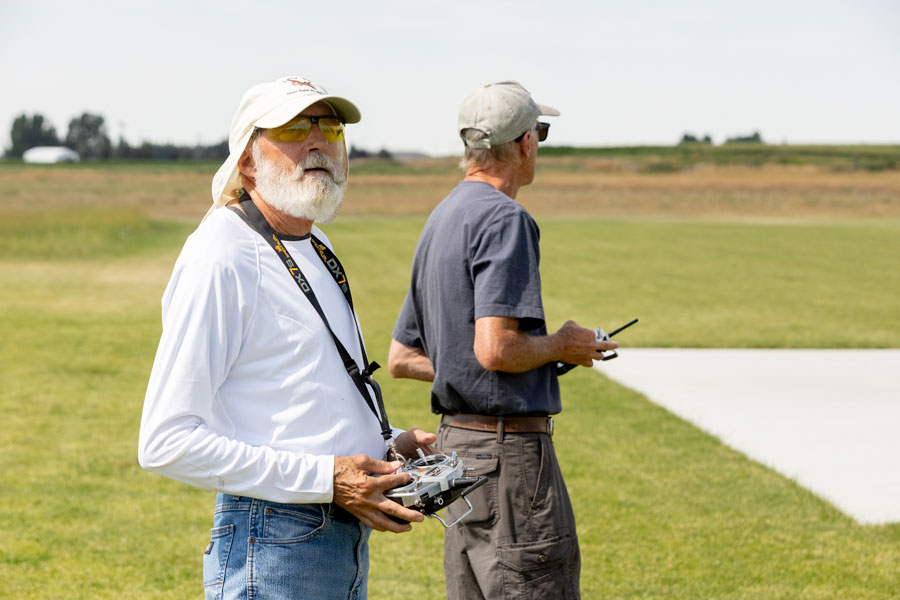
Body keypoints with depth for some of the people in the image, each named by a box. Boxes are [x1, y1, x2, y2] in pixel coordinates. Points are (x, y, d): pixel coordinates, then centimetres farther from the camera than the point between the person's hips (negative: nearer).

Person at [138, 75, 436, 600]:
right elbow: (167, 441, -20)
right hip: (273, 555, -9)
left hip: (350, 536, 9)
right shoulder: (222, 257, -14)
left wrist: (387, 444, 8)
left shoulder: (315, 247, 16)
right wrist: (324, 479, -21)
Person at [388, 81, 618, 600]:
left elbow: (402, 358, 20)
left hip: (455, 439, 10)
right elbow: (495, 348, -25)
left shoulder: (440, 221, 16)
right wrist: (562, 347, -5)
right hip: (508, 447, -10)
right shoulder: (505, 218, -14)